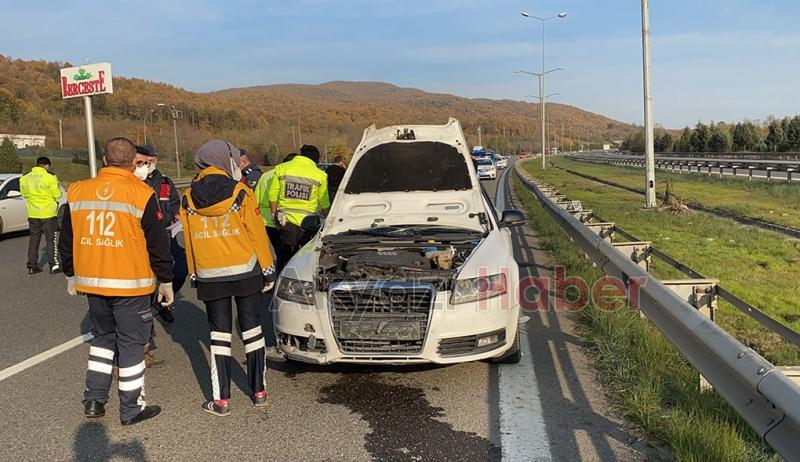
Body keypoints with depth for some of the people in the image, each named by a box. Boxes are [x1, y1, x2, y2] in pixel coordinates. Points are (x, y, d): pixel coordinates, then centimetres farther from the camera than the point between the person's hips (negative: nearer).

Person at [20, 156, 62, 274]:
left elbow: (24, 194, 13)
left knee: (34, 238, 13)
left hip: (33, 213, 5)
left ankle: (32, 266, 15)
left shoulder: (25, 178, 3)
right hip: (48, 212, -5)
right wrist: (55, 184, 7)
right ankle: (54, 265, 3)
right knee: (51, 239, 3)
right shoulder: (50, 178, -13)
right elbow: (57, 194, -10)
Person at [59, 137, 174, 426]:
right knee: (131, 344, 6)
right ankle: (132, 409, 15)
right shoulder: (142, 195, -11)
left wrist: (71, 275, 25)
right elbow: (158, 245, -8)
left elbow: (66, 241, 12)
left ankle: (93, 401, 23)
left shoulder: (76, 192, 4)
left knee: (102, 337, 22)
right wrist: (166, 281, 2)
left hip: (91, 282, 5)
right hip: (130, 284, -5)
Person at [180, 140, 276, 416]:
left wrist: (194, 274, 15)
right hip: (246, 272, -1)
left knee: (219, 335, 8)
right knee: (252, 330, 10)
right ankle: (259, 392, 18)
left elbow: (189, 241, 7)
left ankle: (221, 400, 7)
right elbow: (257, 235, -7)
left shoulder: (188, 199, 1)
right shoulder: (240, 194, -8)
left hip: (210, 277, 2)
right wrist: (267, 269, 1)